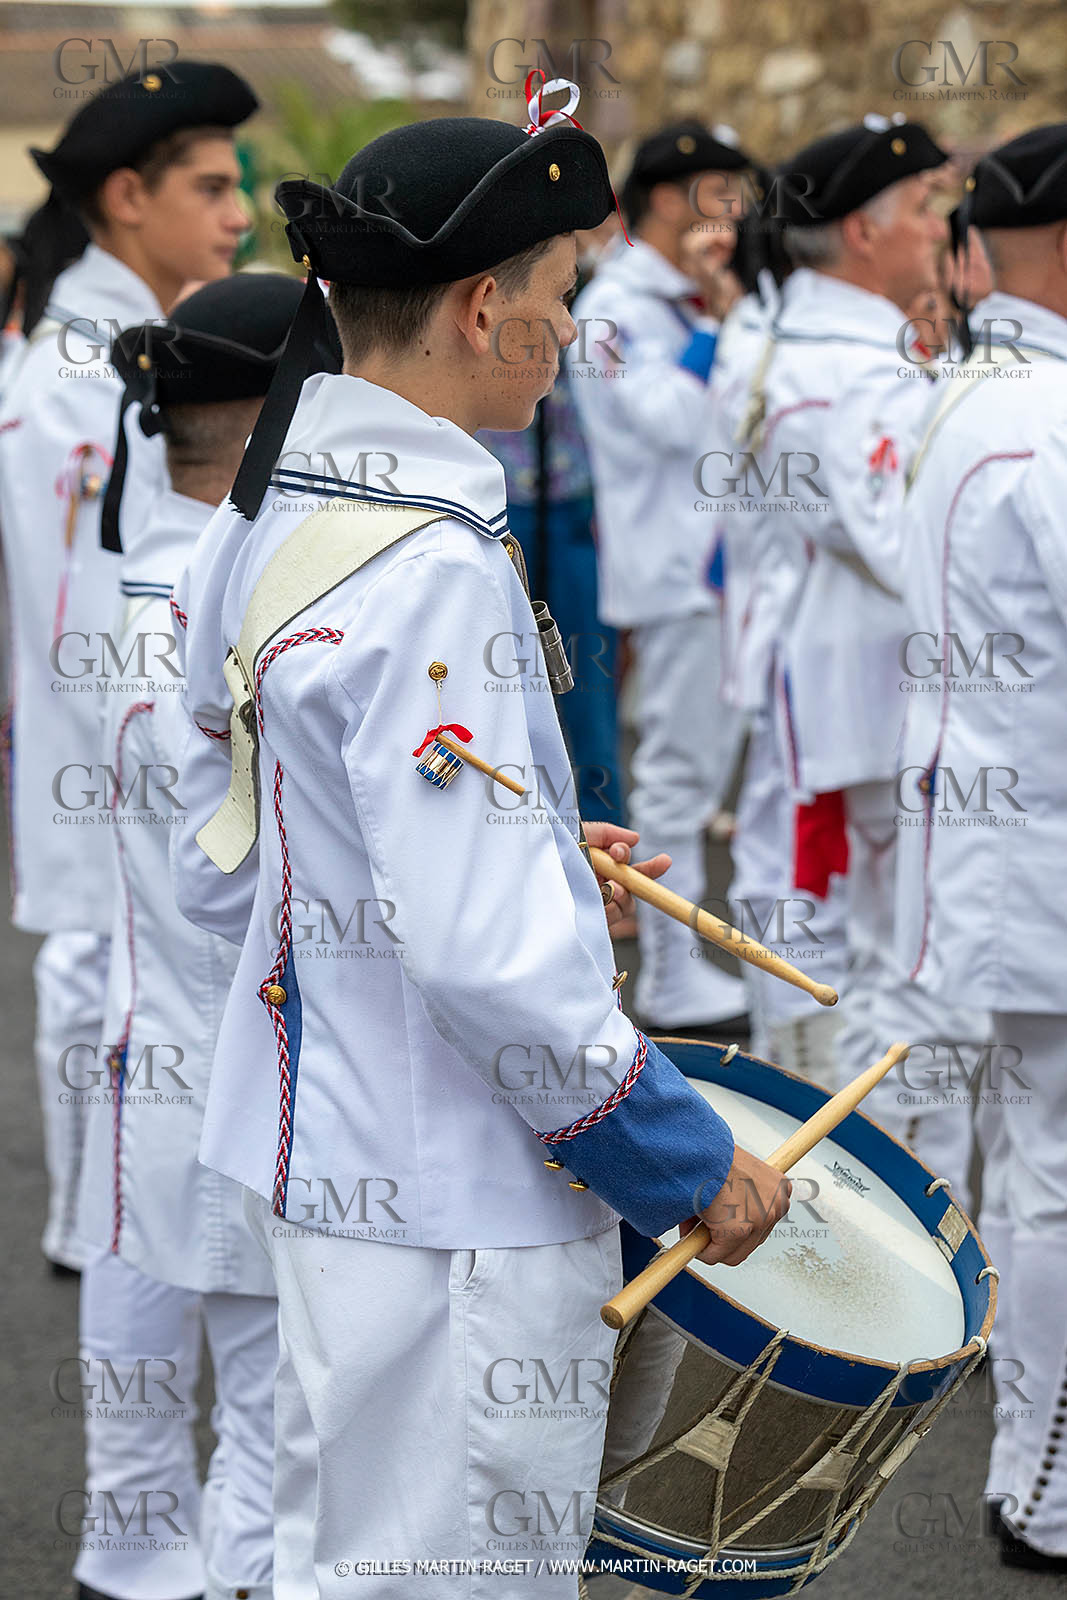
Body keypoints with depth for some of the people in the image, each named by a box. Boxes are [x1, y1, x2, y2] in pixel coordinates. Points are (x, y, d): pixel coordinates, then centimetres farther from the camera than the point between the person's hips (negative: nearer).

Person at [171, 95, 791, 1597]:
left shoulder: (263, 524, 6)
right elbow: (488, 955, -27)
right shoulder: (429, 571, -23)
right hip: (455, 1199, -10)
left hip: (316, 1140, 10)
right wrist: (691, 1163, -16)